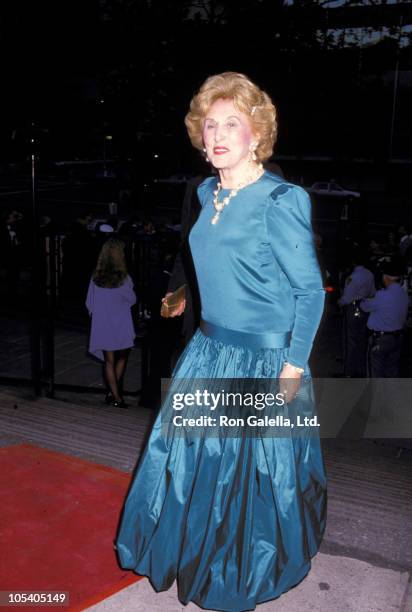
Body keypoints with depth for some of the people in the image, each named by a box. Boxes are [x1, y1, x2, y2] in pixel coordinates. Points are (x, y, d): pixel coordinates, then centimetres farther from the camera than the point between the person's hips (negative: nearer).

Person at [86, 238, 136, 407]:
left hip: (102, 327, 3)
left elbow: (89, 303, 0)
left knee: (109, 361, 12)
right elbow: (132, 300, -3)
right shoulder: (124, 279, -17)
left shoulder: (96, 277, -8)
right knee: (122, 358, 17)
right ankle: (113, 393, 15)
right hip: (121, 325, -3)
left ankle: (115, 395, 16)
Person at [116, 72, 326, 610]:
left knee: (252, 468, 9)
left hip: (263, 362, -7)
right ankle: (200, 553, 47)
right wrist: (210, 335, 18)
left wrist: (294, 365, -16)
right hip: (209, 352, 8)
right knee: (193, 454, 20)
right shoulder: (209, 193, 5)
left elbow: (310, 291, -14)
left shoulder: (280, 202, -18)